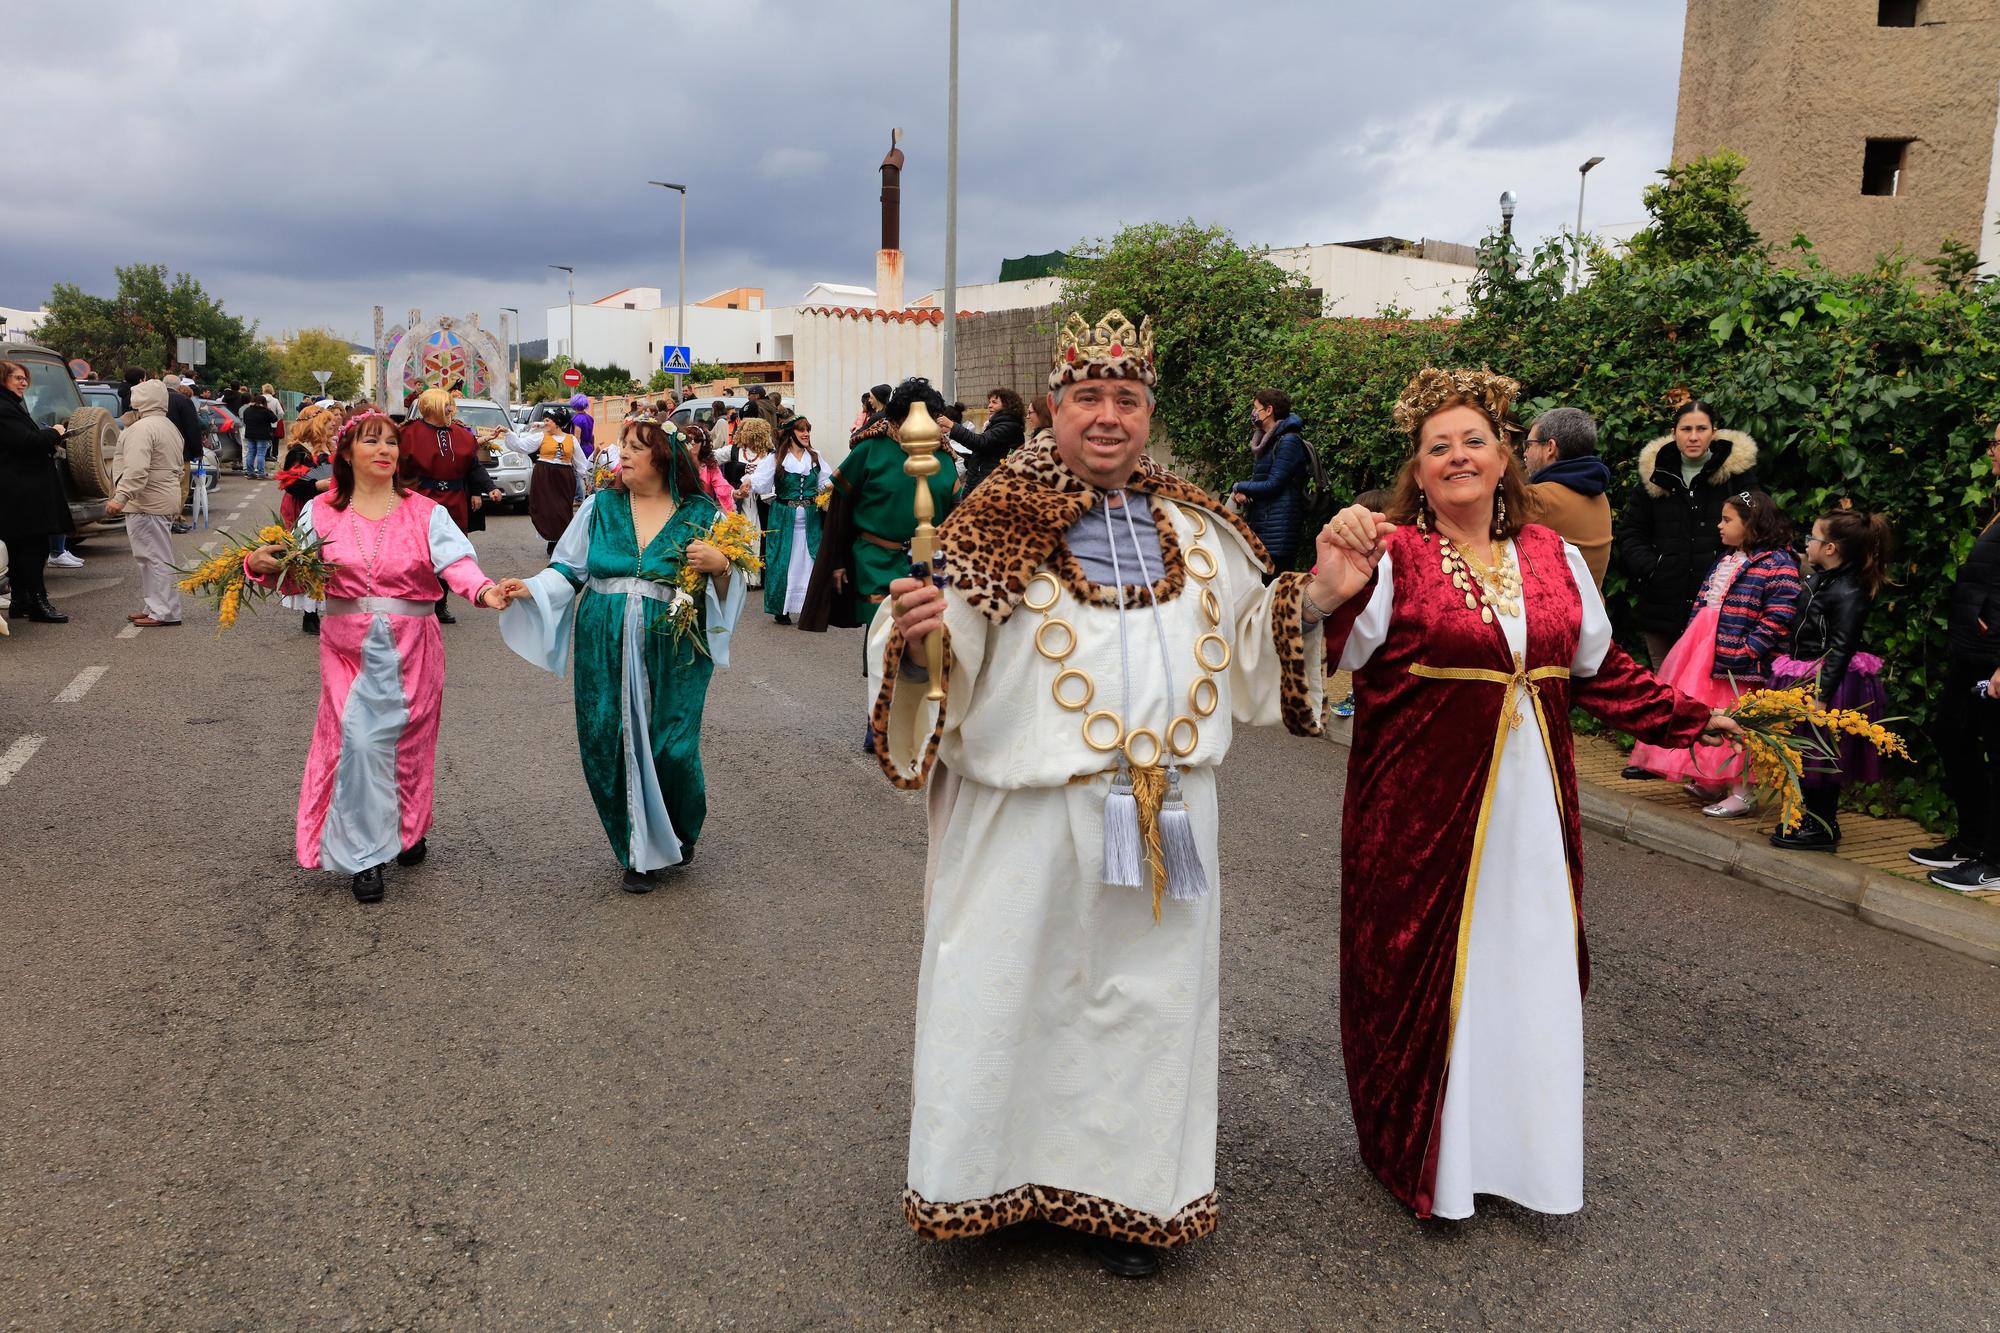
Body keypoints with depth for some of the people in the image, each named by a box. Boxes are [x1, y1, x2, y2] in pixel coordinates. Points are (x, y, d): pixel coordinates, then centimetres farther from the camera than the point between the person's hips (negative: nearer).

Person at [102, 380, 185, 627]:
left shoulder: (142, 428, -14)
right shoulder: (170, 427, 19)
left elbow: (136, 470, -25)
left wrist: (120, 497, -26)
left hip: (147, 503, -10)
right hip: (167, 498, 10)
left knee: (155, 557, -9)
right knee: (156, 556, 15)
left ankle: (164, 612, -8)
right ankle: (157, 607, 19)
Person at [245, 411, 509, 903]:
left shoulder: (425, 512, -1)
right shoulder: (322, 512, 4)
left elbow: (456, 562, -16)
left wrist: (483, 589, -35)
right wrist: (260, 564, -16)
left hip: (411, 646, 0)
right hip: (348, 646, 0)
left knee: (407, 739, 9)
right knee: (356, 740, -8)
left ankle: (408, 830, 34)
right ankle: (365, 855, 2)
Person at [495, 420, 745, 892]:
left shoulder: (701, 514, 2)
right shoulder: (601, 507, 7)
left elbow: (726, 590, 5)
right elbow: (570, 570, 8)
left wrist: (719, 566, -16)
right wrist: (530, 589, -8)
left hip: (671, 654, -2)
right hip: (605, 652, 2)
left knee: (670, 747, -6)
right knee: (609, 746, 1)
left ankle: (679, 833, 26)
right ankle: (639, 851, 20)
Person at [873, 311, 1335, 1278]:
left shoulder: (1197, 532, 9)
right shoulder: (998, 525, -6)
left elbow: (1246, 650, 19)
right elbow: (939, 655, -12)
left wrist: (1311, 599, 6)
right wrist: (913, 636, -33)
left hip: (1164, 822, 5)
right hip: (1027, 819, -4)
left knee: (1144, 999, 13)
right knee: (1013, 994, 8)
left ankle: (1125, 1190, 31)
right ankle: (998, 1172, 30)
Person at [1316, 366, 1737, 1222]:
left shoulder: (1554, 557, 8)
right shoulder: (1392, 555, -8)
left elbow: (1602, 670, 18)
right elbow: (1338, 655, -22)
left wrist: (1693, 720, 18)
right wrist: (1336, 594, -41)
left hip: (1531, 802, 5)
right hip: (1424, 802, -5)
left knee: (1532, 971, 12)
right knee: (1426, 972, 5)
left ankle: (1525, 1145, 30)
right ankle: (1422, 1153, 23)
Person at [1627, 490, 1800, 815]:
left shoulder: (1778, 566, -13)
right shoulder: (1725, 560, 15)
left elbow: (1776, 621, -19)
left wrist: (1745, 653, -22)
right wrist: (1690, 637, 12)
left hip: (1736, 660, -9)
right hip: (1702, 649, 9)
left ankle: (1740, 794, 8)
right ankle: (1710, 782, 30)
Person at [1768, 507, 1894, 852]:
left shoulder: (1849, 594, -20)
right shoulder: (1817, 580, 8)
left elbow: (1841, 649, -24)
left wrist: (1822, 694, -27)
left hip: (1827, 681, -9)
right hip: (1803, 677, 9)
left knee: (1820, 756, -1)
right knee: (1805, 753, 17)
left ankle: (1822, 827, 9)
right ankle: (1813, 817, 29)